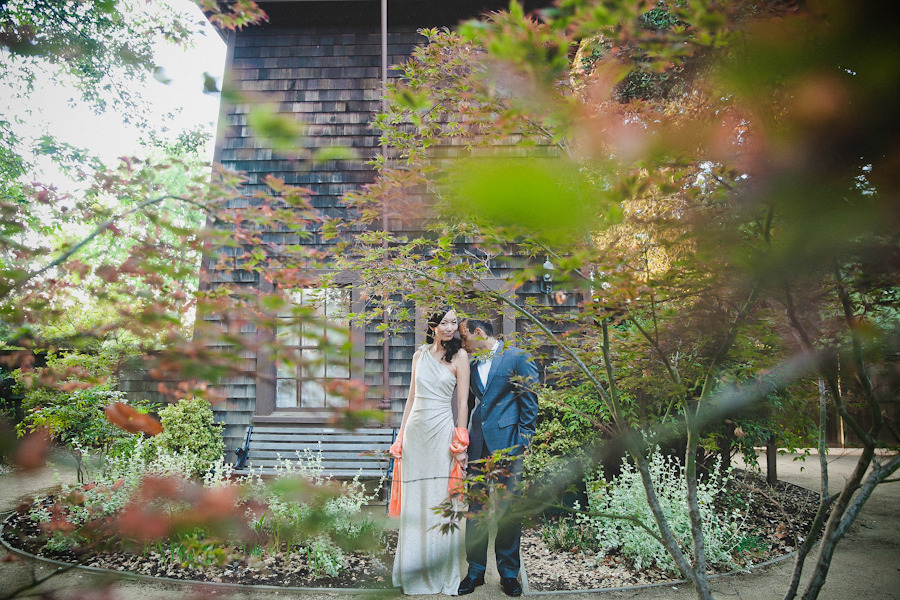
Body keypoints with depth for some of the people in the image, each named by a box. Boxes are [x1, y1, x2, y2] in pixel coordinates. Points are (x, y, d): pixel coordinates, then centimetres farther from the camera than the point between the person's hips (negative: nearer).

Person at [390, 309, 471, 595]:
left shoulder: (459, 356, -1)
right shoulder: (420, 355, 11)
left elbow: (462, 401, -4)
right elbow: (411, 397, 14)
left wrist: (460, 442, -9)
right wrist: (401, 435, 11)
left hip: (441, 431, -4)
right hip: (415, 429, 4)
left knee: (439, 501, 1)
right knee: (413, 502, 9)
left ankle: (440, 573, 15)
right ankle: (414, 570, 23)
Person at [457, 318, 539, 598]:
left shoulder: (518, 357, -3)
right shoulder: (471, 363, 13)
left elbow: (530, 402, -3)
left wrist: (523, 441, -8)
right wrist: (464, 437, 10)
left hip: (506, 441, -5)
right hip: (477, 443, 5)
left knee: (508, 508, 2)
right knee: (475, 507, 7)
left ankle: (509, 572, 16)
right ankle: (475, 570, 18)